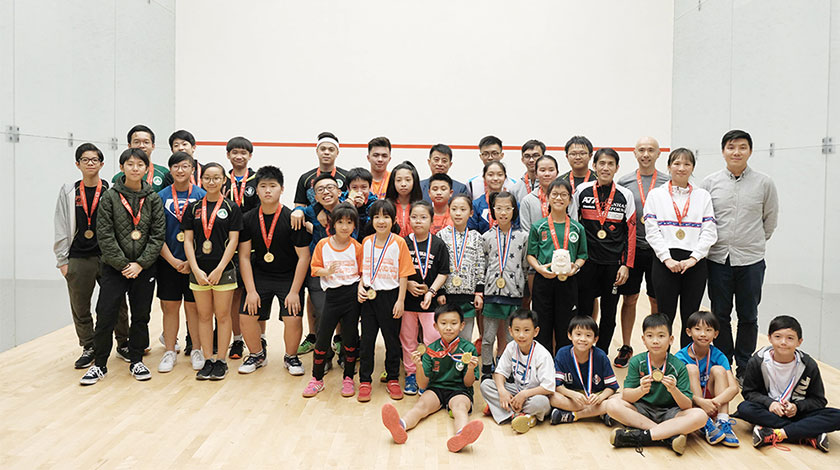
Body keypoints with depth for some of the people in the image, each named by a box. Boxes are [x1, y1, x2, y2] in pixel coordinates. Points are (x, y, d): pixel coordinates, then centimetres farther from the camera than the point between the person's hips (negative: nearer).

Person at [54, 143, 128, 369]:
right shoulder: (69, 192, 5)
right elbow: (61, 229, 6)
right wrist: (62, 261, 3)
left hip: (107, 257, -2)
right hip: (78, 259, 2)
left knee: (117, 304, 6)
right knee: (80, 308, 9)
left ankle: (123, 343, 24)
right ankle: (88, 348, 24)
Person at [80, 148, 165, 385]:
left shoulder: (153, 198, 2)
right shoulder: (110, 197, -2)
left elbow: (158, 234, -1)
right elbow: (104, 235, -6)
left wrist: (140, 263, -9)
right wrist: (123, 264, -11)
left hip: (144, 267, 2)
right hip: (114, 267, -1)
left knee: (141, 316, 9)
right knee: (105, 315, -1)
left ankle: (136, 361, 23)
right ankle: (99, 364, 13)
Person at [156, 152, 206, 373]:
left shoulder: (202, 196, -1)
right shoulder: (161, 196, 2)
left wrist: (192, 261, -10)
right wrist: (172, 260, -9)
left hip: (195, 261, -1)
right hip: (168, 261, 1)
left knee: (193, 305, 5)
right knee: (170, 306, 7)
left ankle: (196, 350, 18)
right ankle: (170, 351, 18)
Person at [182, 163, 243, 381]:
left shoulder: (231, 208, 1)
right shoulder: (193, 208, 7)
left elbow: (233, 241, -4)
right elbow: (188, 240, 4)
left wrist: (219, 269, -11)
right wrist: (196, 270, -7)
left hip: (223, 270, -2)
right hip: (199, 270, 2)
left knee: (222, 316, 3)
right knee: (204, 316, 7)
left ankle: (221, 361, 12)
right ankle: (207, 361, 15)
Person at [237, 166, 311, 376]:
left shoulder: (292, 219, -13)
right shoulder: (248, 219, -4)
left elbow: (303, 257, -11)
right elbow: (244, 256, -1)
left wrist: (294, 291, -14)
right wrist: (251, 290, -7)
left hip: (289, 276, -3)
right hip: (259, 275, 3)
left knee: (293, 318, -16)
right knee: (246, 317, -7)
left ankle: (291, 357, 13)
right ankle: (257, 354, 22)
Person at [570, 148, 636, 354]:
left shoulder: (625, 195, 4)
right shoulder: (581, 191, 2)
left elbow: (630, 232, 4)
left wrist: (626, 265, -3)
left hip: (614, 263, 1)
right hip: (587, 261, -1)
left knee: (609, 314, 8)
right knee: (583, 311, 2)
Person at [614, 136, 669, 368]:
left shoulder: (668, 182, 2)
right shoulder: (624, 182, 4)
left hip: (657, 250, 0)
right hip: (631, 249, 0)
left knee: (657, 301, 7)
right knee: (629, 299, 6)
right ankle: (625, 347, 18)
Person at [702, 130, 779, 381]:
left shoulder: (764, 183, 0)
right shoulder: (710, 182, 1)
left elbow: (770, 219, 11)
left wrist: (756, 242, 13)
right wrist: (713, 242, 6)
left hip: (751, 260, 0)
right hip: (718, 259, 1)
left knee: (748, 317, 7)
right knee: (720, 315, 9)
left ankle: (745, 367, 20)